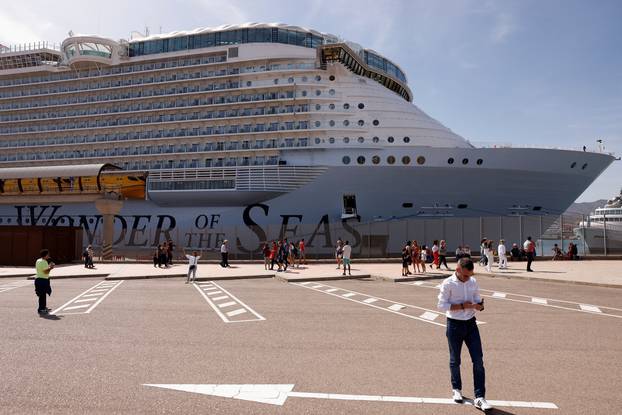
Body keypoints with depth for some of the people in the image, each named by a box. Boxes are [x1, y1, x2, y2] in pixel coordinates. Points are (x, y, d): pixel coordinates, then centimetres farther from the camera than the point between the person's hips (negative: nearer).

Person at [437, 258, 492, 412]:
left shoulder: (473, 282, 1)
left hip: (471, 324, 4)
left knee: (478, 360, -1)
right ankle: (457, 389, 34)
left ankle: (479, 397, 6)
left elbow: (477, 300, 10)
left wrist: (479, 305, -15)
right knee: (455, 360, 12)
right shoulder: (448, 283, -13)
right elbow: (442, 305, -14)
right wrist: (462, 306, -22)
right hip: (454, 325, -4)